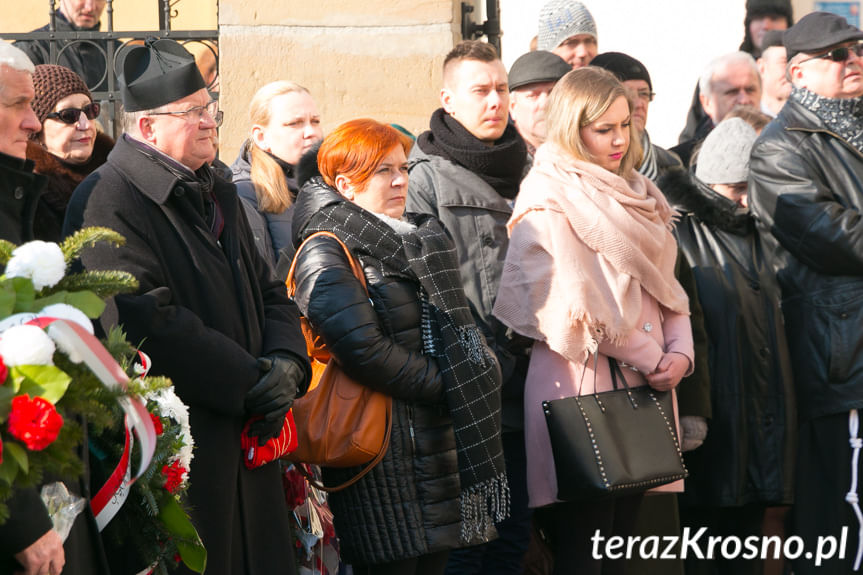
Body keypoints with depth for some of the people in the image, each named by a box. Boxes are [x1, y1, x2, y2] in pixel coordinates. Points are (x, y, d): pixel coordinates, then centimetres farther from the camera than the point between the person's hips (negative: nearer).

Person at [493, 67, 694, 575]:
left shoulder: (638, 196, 17)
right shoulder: (549, 203, -7)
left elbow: (667, 285, 16)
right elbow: (577, 303, -14)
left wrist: (680, 352, -2)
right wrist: (650, 358, -10)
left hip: (641, 388, 7)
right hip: (580, 385, -7)